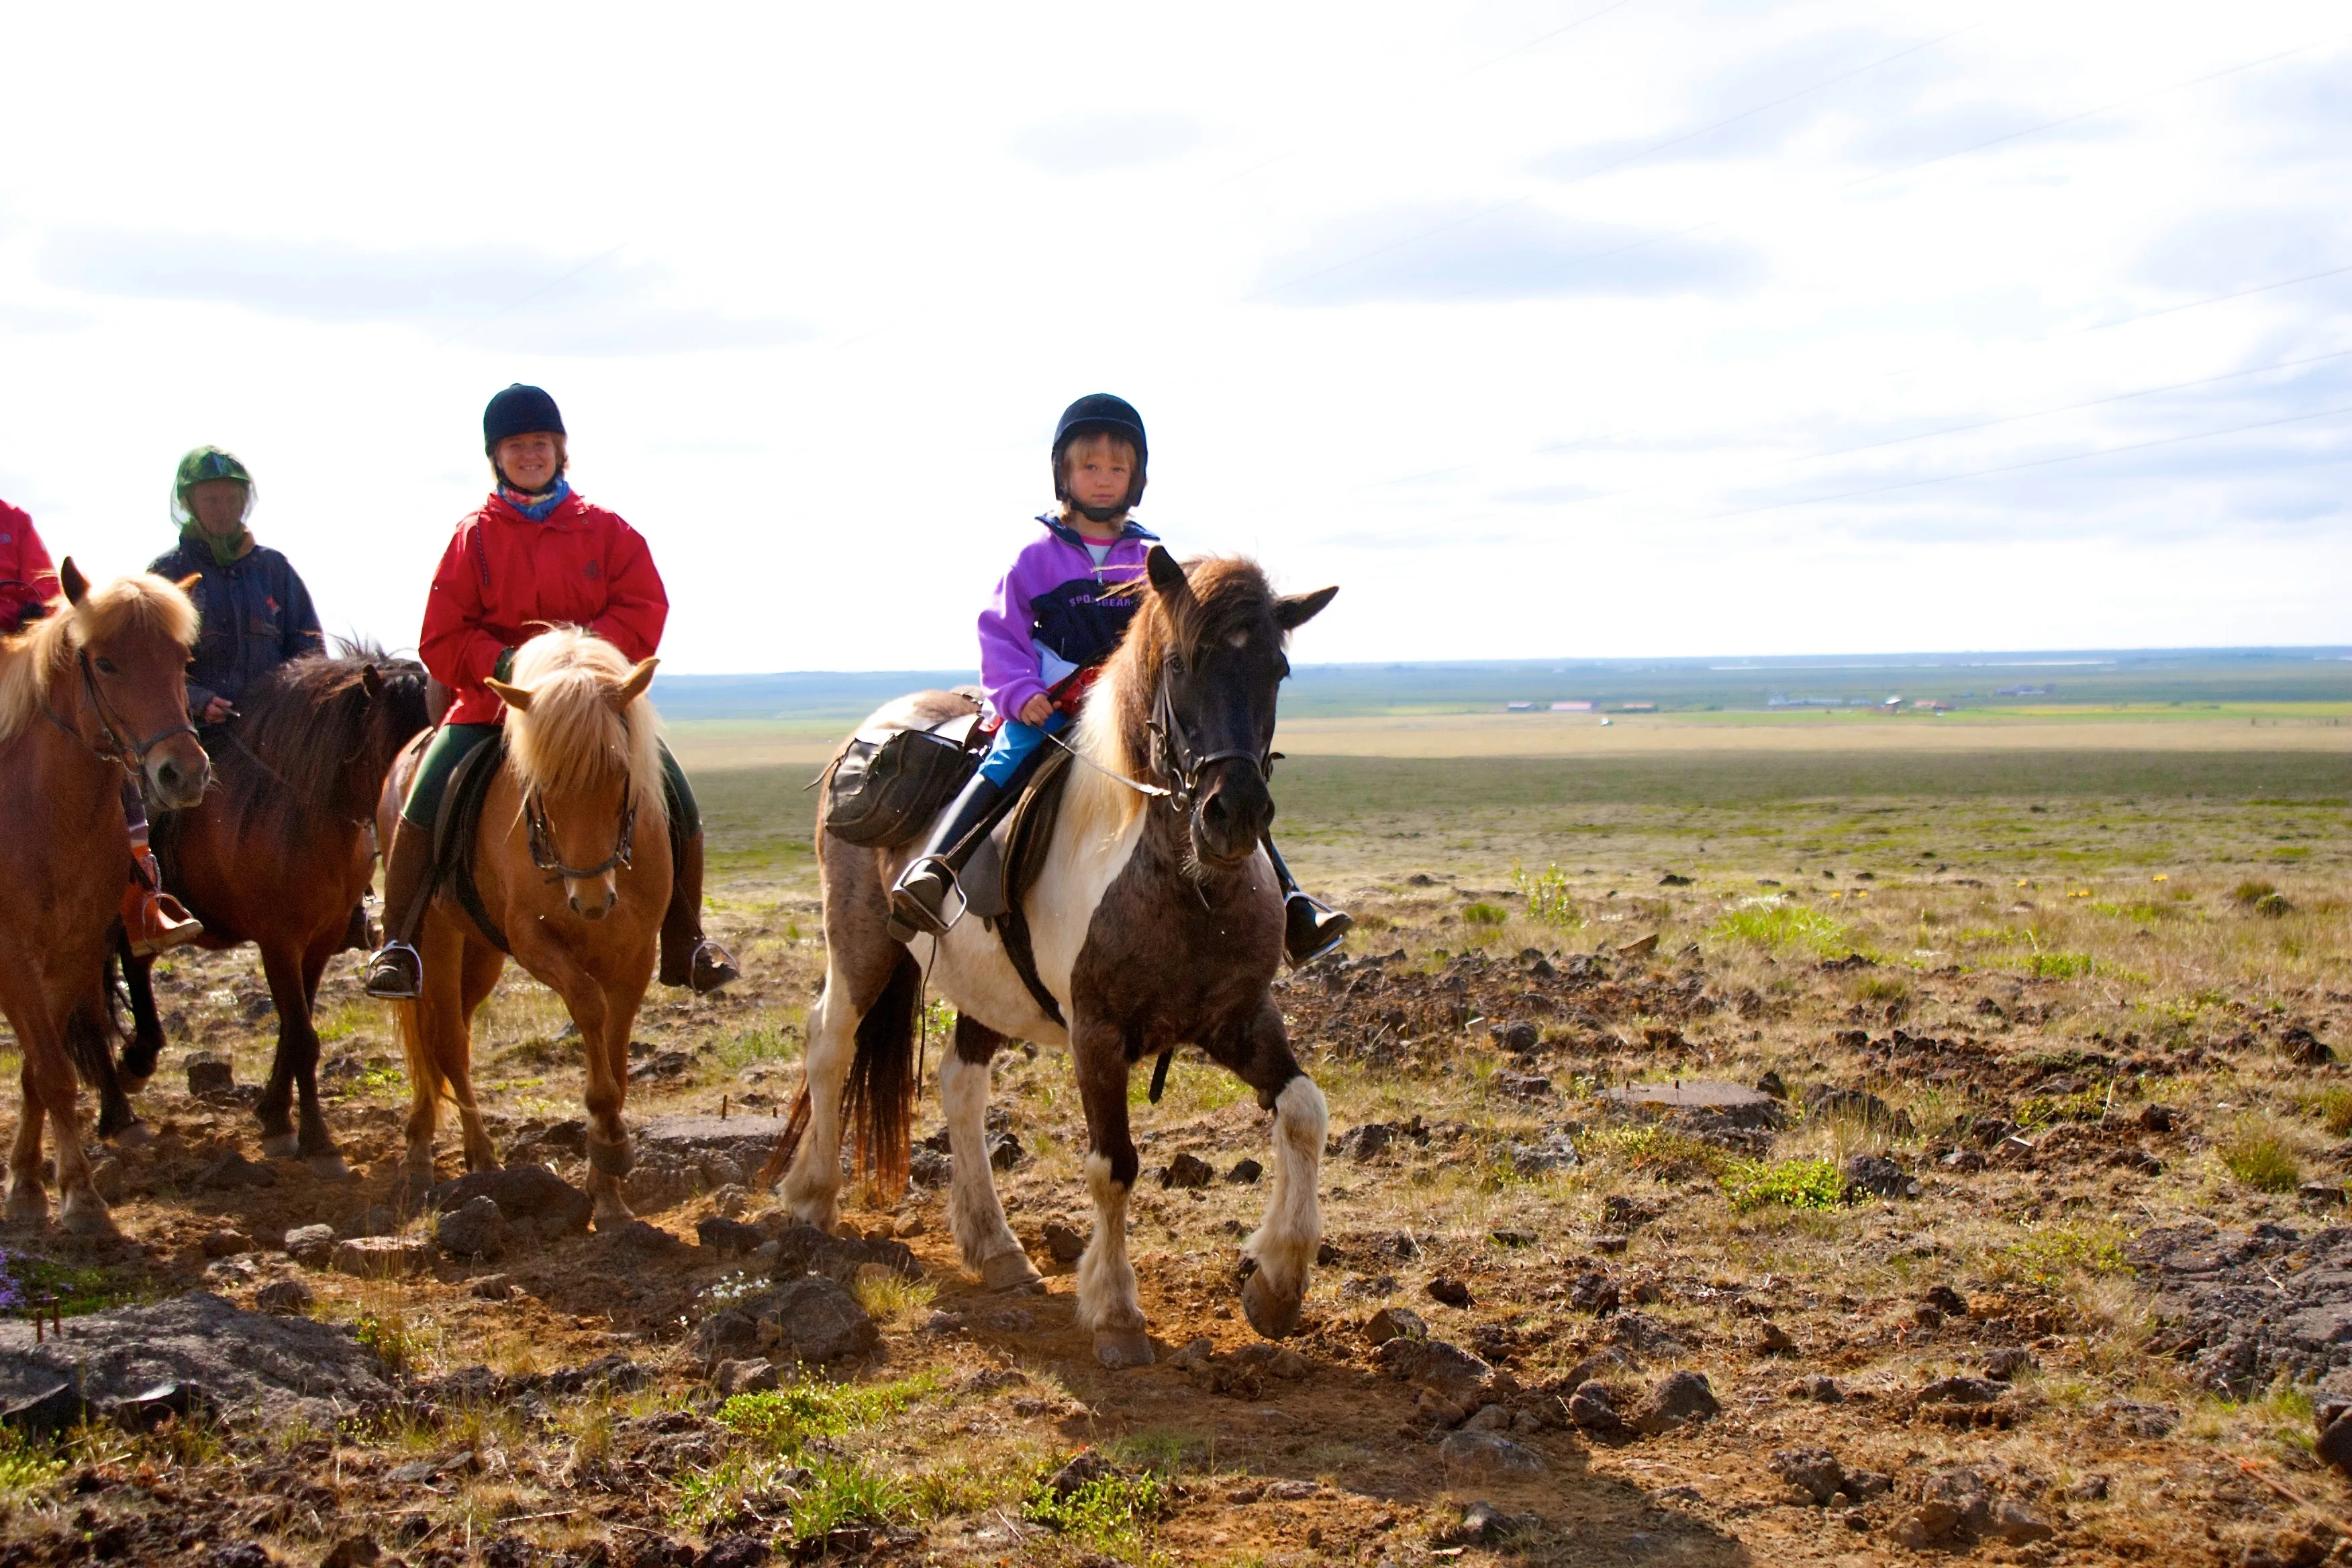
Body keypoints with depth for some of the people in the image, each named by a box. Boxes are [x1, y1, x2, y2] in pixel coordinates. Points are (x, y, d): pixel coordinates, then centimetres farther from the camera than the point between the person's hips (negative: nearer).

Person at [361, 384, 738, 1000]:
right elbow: (441, 641, 0)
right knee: (427, 798, -23)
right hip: (491, 704, -1)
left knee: (676, 799, -14)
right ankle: (398, 944, -10)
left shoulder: (606, 530, 7)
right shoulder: (473, 537, 4)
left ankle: (686, 945, 3)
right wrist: (503, 664, -19)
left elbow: (644, 612, -2)